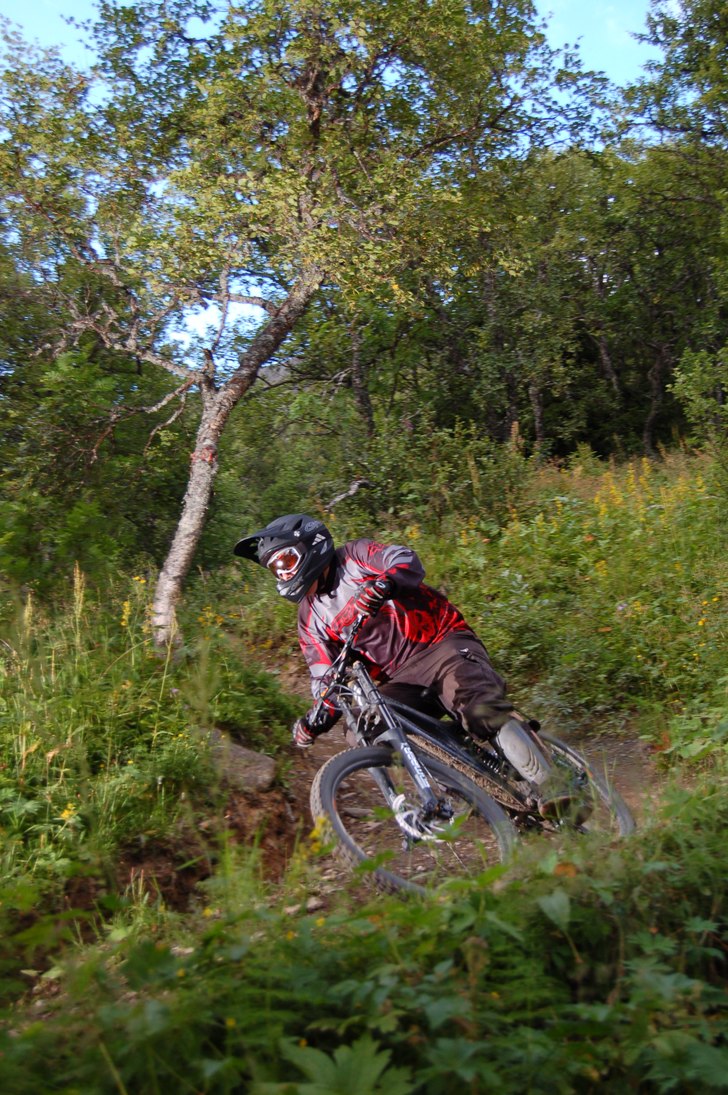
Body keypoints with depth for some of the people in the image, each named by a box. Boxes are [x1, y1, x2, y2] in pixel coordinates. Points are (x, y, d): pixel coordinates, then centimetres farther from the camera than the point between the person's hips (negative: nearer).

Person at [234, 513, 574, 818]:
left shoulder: (355, 556, 1)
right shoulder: (310, 618, 15)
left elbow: (406, 561, -18)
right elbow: (326, 679, 13)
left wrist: (382, 585, -41)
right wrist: (316, 720, -7)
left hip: (442, 644, -5)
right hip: (399, 681, 5)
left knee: (480, 706, -33)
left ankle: (550, 789, -32)